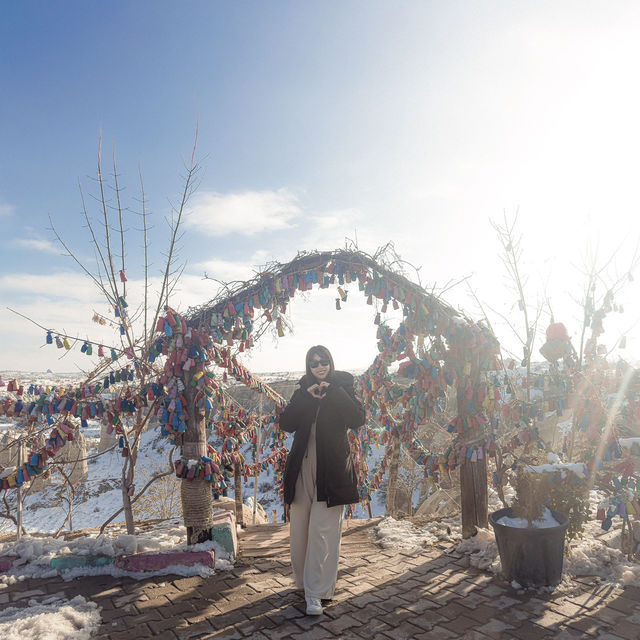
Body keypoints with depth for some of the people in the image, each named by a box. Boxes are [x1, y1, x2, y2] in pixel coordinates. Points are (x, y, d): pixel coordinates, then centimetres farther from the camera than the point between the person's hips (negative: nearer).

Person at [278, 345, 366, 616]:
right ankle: (304, 580, 30)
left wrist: (333, 392, -15)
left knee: (323, 528, -5)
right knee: (300, 526, 9)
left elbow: (357, 419, -10)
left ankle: (316, 592, 4)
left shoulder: (342, 388, 5)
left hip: (331, 467, -3)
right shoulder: (303, 392, 11)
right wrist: (307, 397, -12)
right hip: (303, 466, 3)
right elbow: (286, 423, -2)